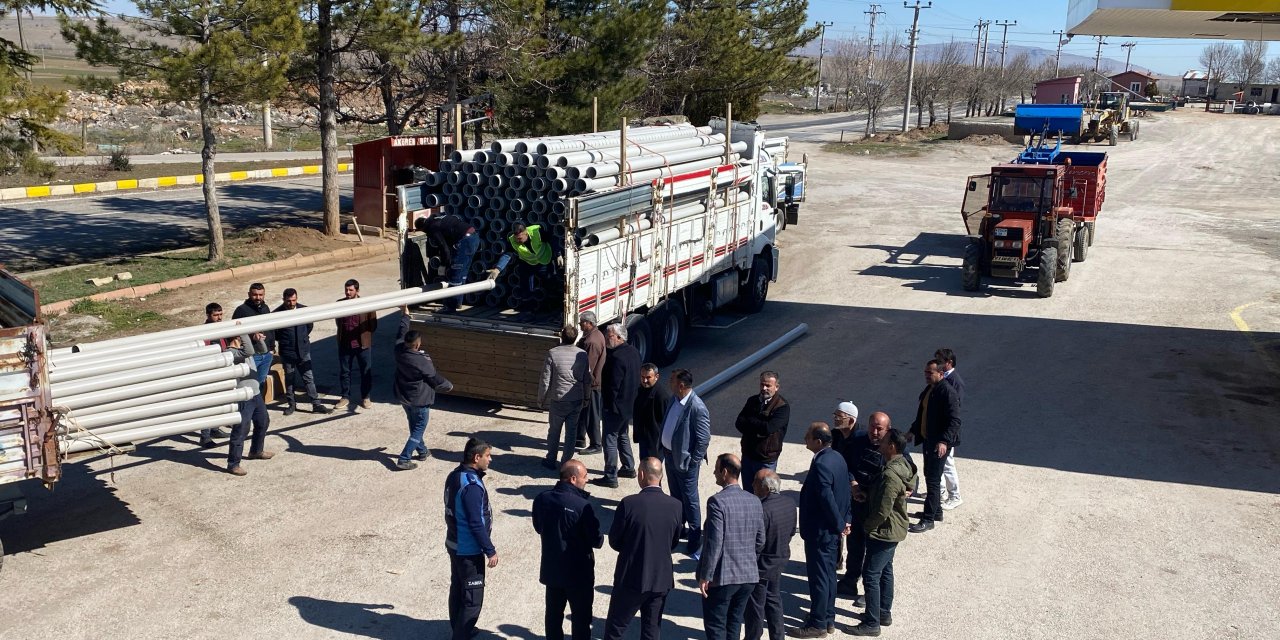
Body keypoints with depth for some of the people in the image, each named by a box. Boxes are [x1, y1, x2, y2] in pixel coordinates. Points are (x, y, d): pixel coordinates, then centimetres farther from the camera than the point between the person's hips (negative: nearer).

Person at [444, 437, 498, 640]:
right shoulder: (471, 486, -28)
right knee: (473, 598, 2)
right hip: (469, 550, -10)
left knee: (457, 588, 23)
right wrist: (490, 551, -18)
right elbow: (476, 524, -25)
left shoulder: (455, 475, 1)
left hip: (455, 544, 10)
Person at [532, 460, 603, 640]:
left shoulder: (541, 499, -8)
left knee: (554, 614, 20)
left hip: (551, 569, 5)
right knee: (581, 618, 12)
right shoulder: (582, 506, -26)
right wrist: (600, 538, 3)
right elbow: (596, 540, -18)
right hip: (578, 573, -5)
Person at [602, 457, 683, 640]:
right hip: (661, 579, 3)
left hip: (631, 577, -3)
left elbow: (614, 541, -8)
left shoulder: (629, 503, -18)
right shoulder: (675, 506, -7)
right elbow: (674, 542, 4)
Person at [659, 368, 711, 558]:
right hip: (669, 454, 8)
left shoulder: (697, 408, -25)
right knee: (675, 496, 23)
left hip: (685, 460, -8)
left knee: (690, 501, 4)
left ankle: (695, 543, 16)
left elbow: (704, 439, -21)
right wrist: (664, 450, 12)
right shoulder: (674, 399, 0)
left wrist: (693, 461, -15)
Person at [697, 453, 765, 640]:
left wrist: (705, 576, -13)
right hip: (749, 576, 6)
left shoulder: (717, 501, -18)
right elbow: (760, 541, 8)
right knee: (734, 623, 18)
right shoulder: (755, 502, 3)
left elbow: (714, 543, -20)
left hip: (722, 577, -6)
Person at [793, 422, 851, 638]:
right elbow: (845, 491, 9)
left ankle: (818, 625, 13)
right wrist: (843, 521, 9)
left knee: (818, 577, 2)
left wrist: (840, 524, -14)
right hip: (832, 530, 10)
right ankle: (828, 619, 30)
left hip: (819, 531, -10)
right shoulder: (838, 458, 4)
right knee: (828, 574, 19)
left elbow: (827, 498, -26)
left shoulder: (821, 465, -25)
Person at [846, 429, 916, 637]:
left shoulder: (890, 475, -29)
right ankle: (884, 613, 35)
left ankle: (872, 624, 7)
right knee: (885, 571, 21)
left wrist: (866, 525, -11)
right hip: (894, 529, 10)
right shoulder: (903, 466, 1)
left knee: (871, 575, -1)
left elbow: (882, 511, -26)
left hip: (884, 532, -10)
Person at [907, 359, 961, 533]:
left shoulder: (947, 392, -19)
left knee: (933, 480, -4)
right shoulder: (928, 390, 9)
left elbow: (954, 420, -23)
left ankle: (928, 519, 2)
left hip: (939, 443, -9)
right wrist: (913, 432, 18)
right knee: (929, 476, 19)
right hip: (927, 439, 9)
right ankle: (936, 511, 33)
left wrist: (944, 441, -30)